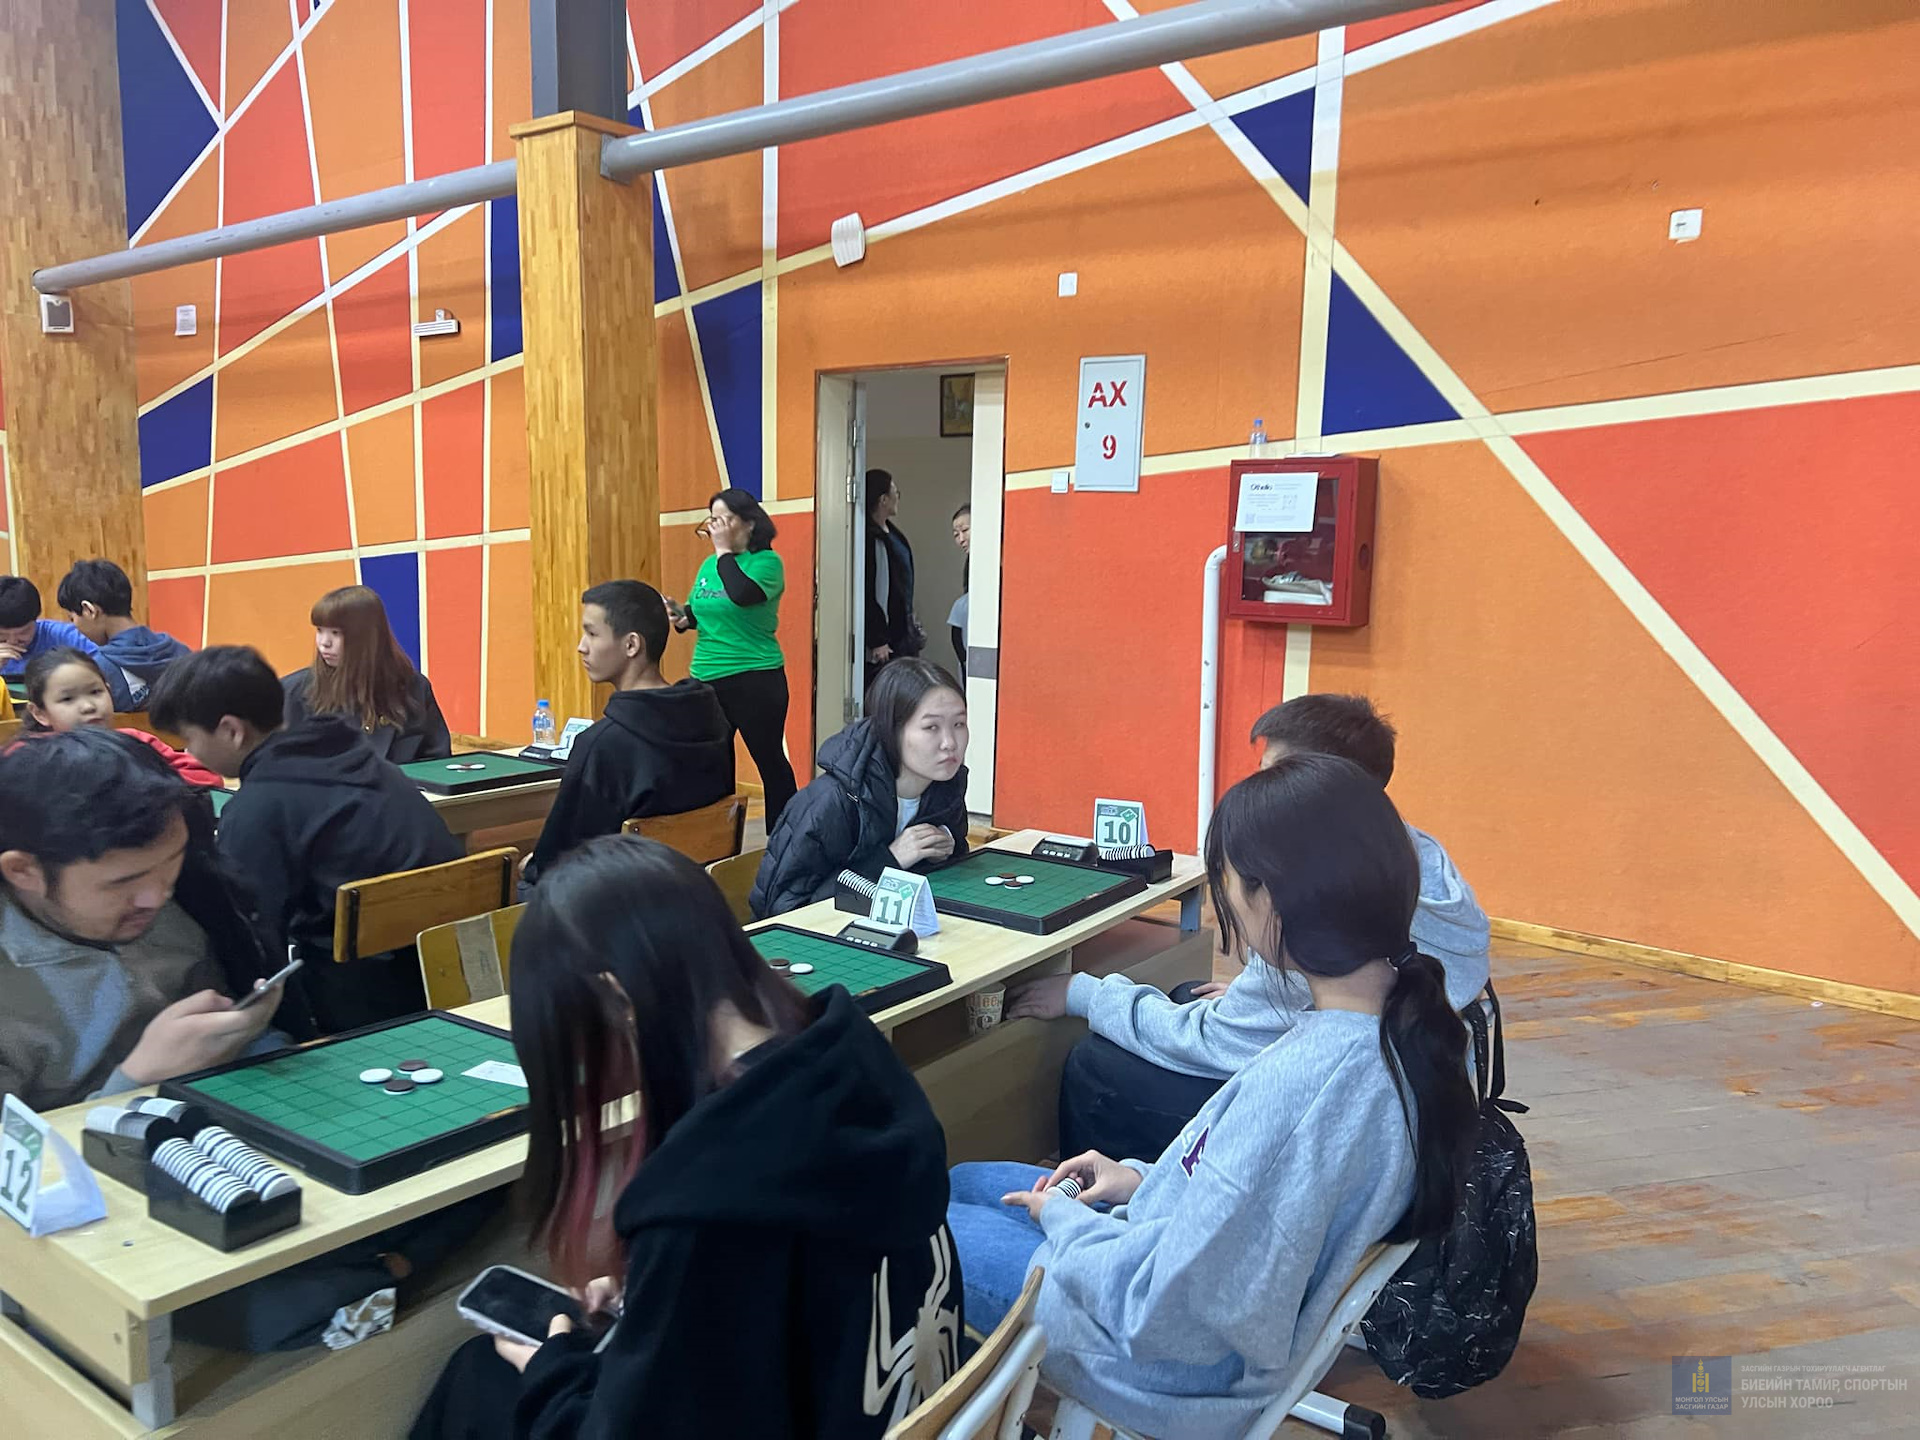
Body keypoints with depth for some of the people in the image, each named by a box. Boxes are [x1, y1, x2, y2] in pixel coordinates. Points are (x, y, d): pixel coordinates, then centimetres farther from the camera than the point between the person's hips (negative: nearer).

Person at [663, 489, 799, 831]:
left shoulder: (766, 561, -8)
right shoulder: (710, 565, 12)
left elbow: (743, 594, -29)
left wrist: (724, 550, -16)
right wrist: (682, 615, -1)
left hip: (755, 680, -7)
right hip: (707, 678, 7)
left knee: (770, 760, 0)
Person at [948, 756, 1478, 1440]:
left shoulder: (1304, 1084, -39)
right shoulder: (1410, 1017, -11)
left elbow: (1166, 1311, -30)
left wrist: (1063, 1221, -12)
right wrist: (1147, 1179, 3)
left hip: (1181, 1361, -8)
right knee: (960, 1179, 22)